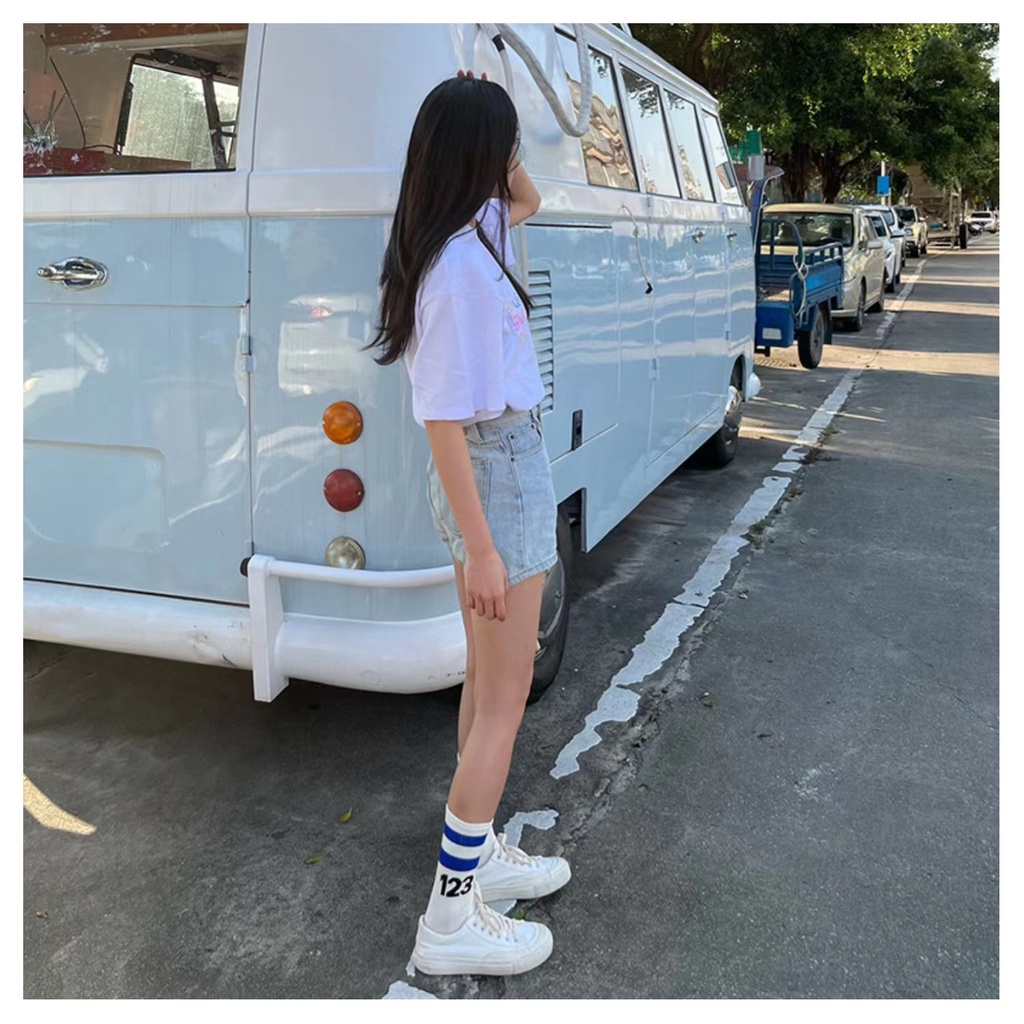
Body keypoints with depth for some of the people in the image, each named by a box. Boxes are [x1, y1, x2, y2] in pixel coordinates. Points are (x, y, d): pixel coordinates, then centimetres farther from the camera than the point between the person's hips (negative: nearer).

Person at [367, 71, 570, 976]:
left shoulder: (467, 238, 5)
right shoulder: (461, 266, -23)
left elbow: (527, 200, 27)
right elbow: (442, 418, -24)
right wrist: (479, 549, -21)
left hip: (496, 464, 10)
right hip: (498, 471, -10)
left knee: (487, 681, 19)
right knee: (505, 702, -1)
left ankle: (479, 853, 34)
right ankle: (451, 921, 10)